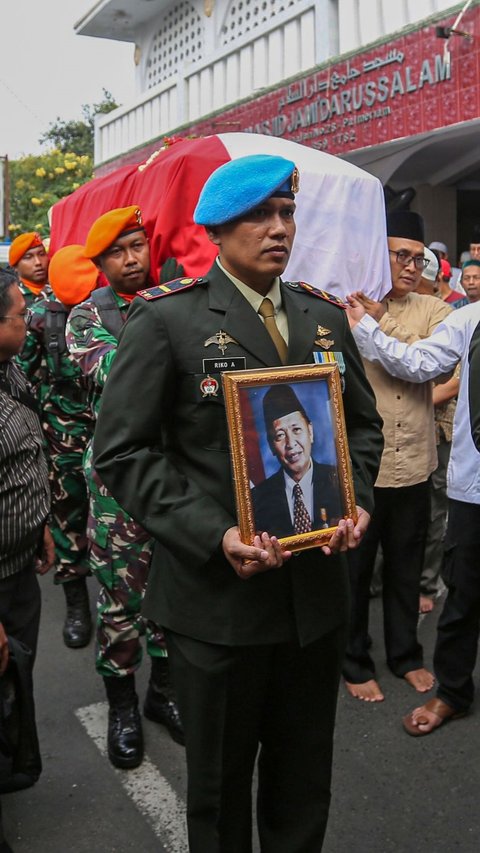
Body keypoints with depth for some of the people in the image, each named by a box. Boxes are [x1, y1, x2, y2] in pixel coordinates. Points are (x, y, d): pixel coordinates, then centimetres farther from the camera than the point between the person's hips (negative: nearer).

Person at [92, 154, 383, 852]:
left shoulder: (325, 315, 7)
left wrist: (357, 503, -4)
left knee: (305, 782, 23)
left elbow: (362, 422, 15)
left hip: (317, 591, 5)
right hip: (218, 598, -4)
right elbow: (122, 452, -11)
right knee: (219, 783, 18)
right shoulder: (167, 317, -9)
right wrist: (214, 536, -21)